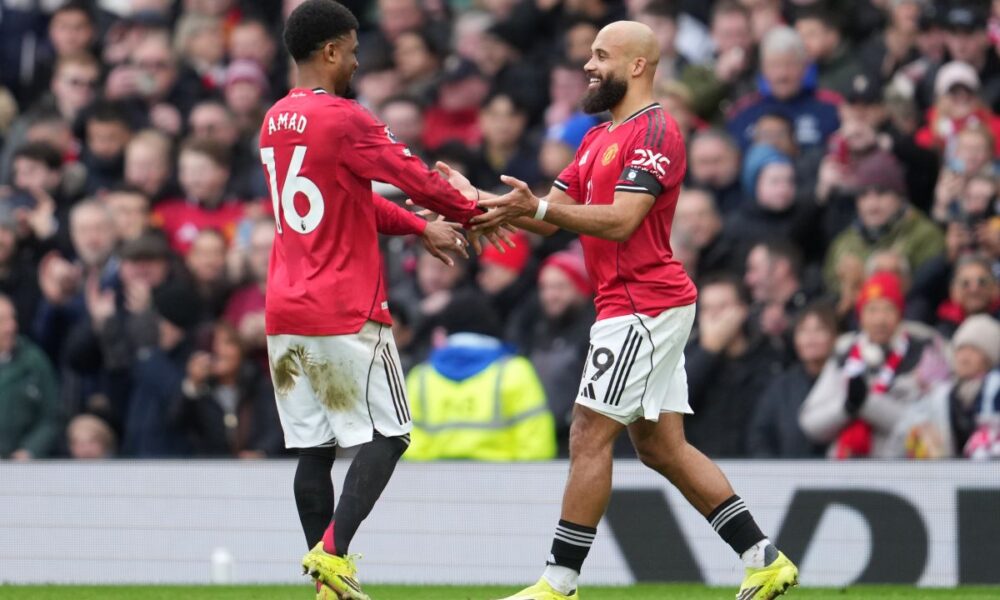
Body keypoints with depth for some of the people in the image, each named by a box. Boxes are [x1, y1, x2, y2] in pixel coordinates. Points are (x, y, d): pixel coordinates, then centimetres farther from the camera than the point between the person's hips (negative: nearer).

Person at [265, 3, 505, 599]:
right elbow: (416, 179, -8)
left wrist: (421, 227, 22)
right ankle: (334, 551, -17)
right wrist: (473, 213, 9)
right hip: (347, 314, -8)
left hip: (285, 314, 8)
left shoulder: (275, 122, 14)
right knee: (387, 437, -1)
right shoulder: (345, 120, -13)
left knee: (315, 449, 7)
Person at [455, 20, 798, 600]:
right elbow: (550, 218, 18)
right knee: (662, 447, 10)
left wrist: (539, 207, -28)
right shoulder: (600, 138, 20)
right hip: (645, 308, 10)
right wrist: (479, 199, 5)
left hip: (644, 307, -10)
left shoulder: (655, 130, -12)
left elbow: (621, 221, -22)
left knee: (590, 438, -9)